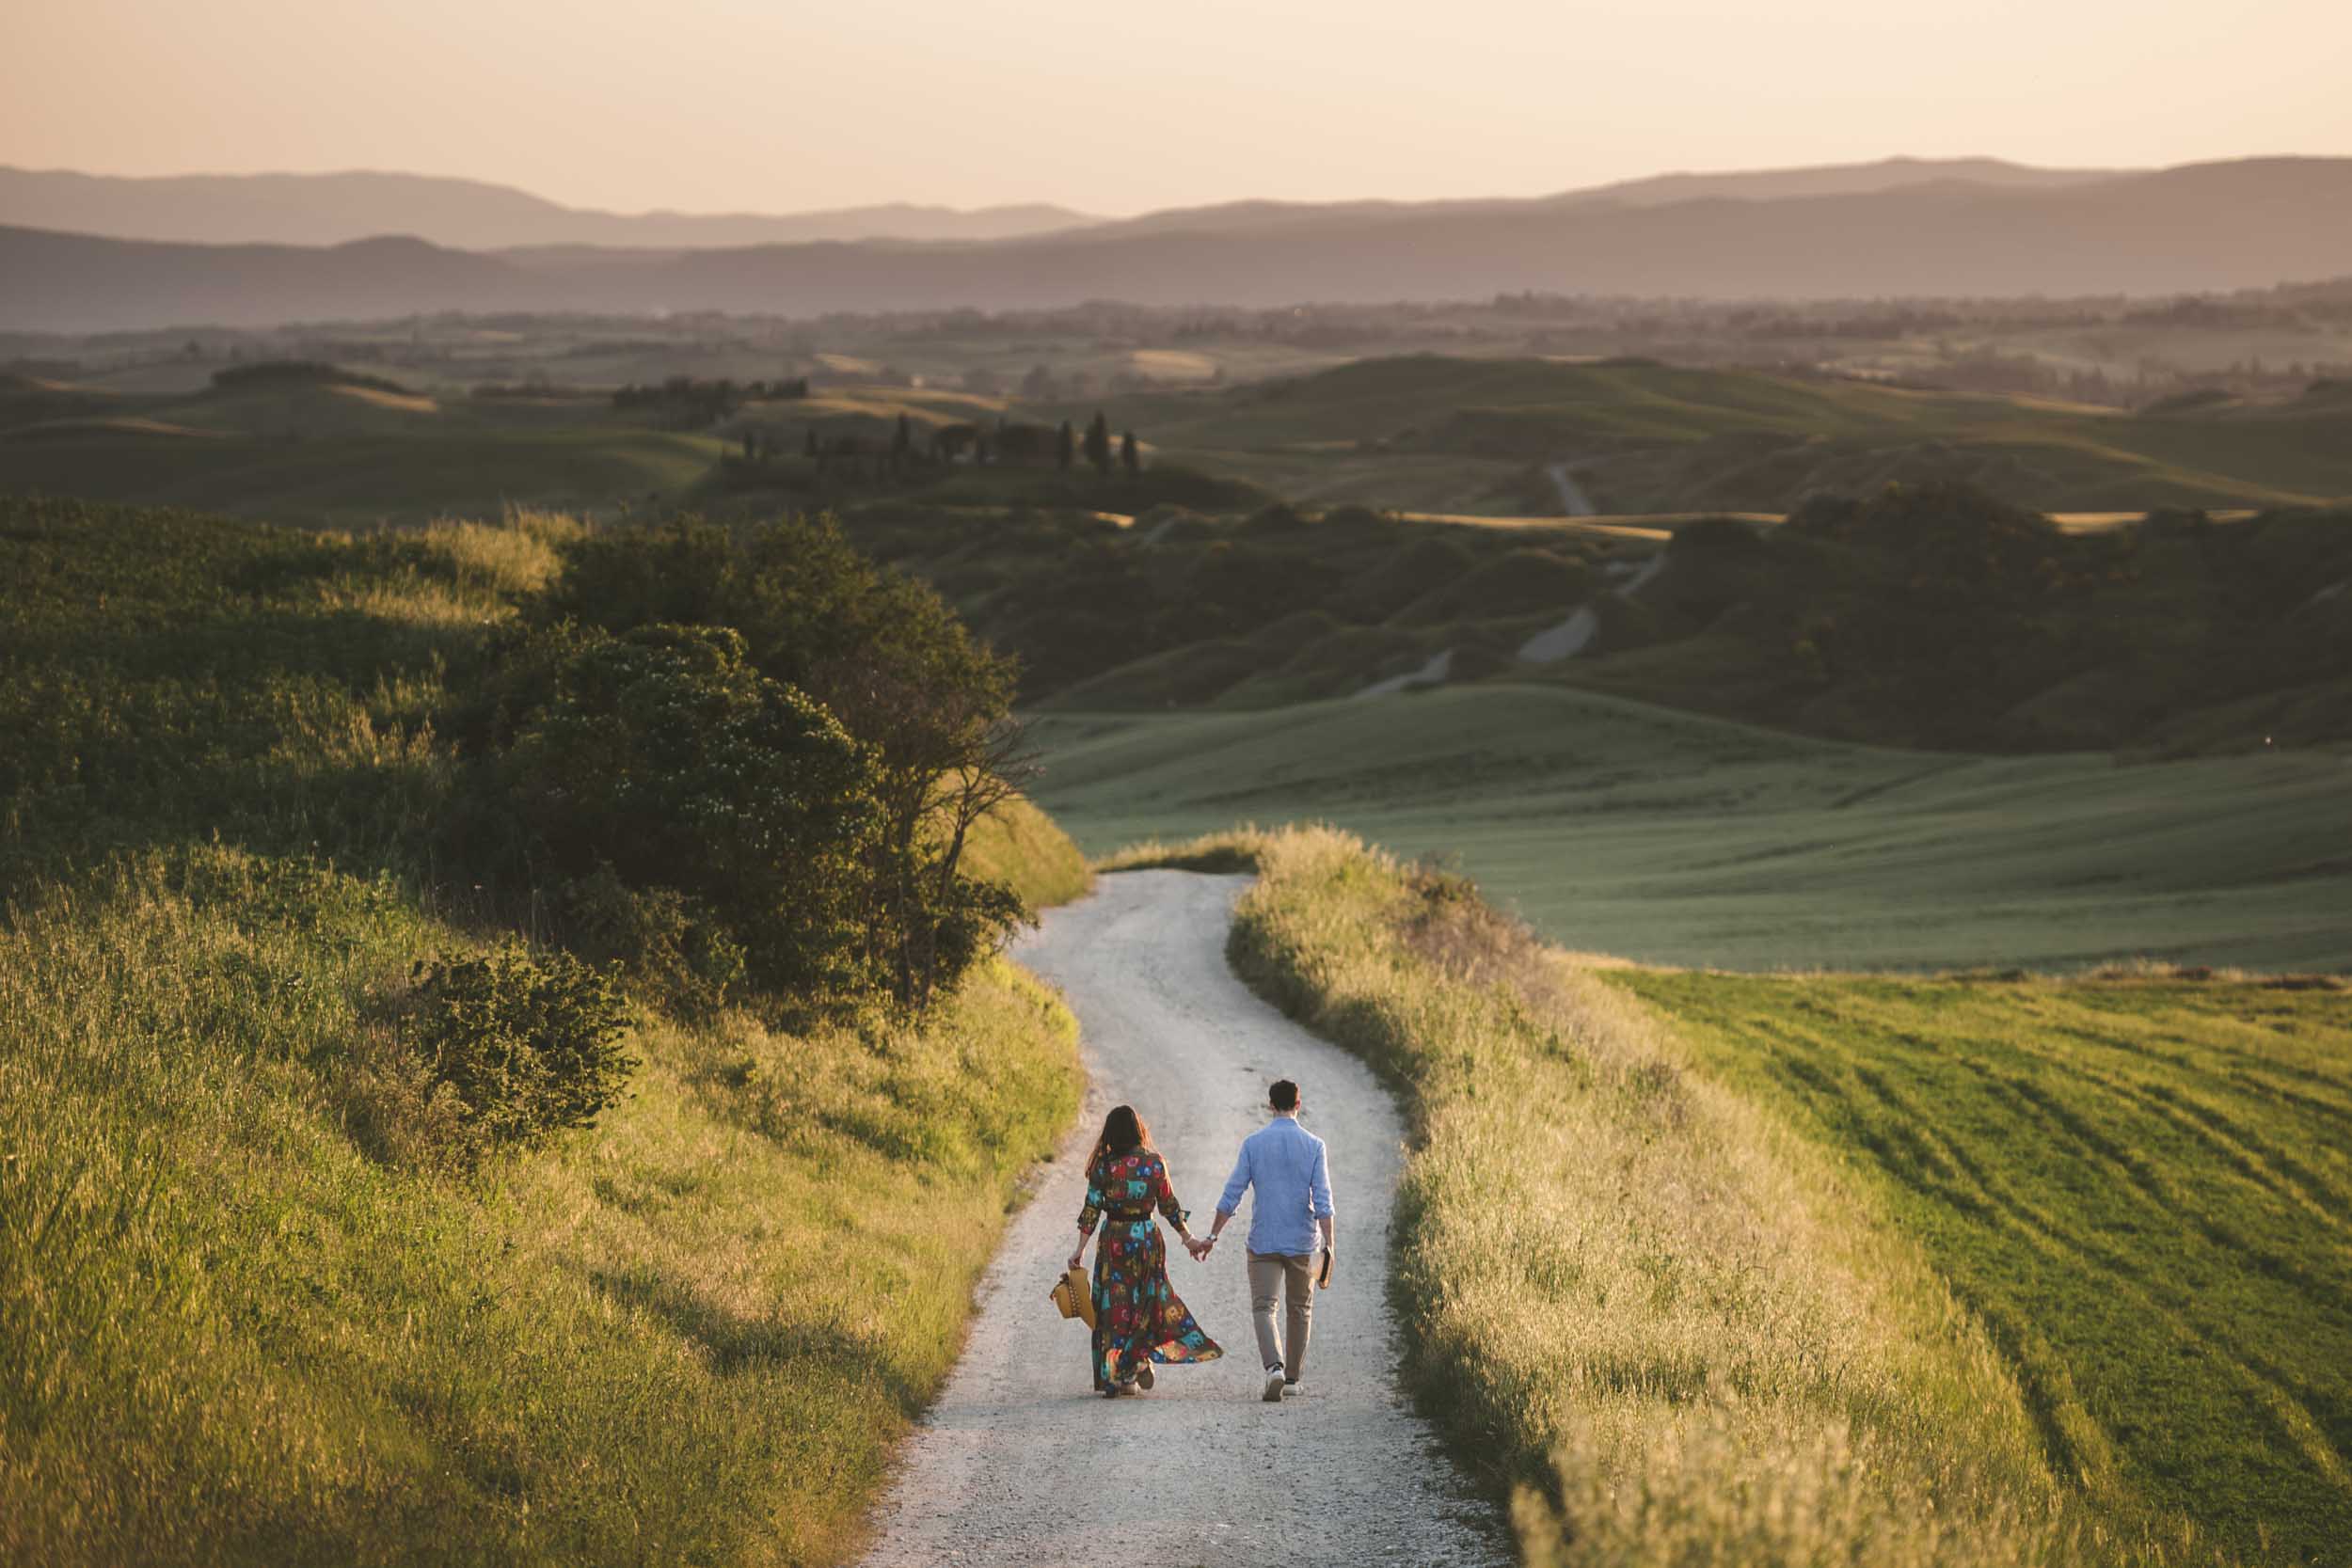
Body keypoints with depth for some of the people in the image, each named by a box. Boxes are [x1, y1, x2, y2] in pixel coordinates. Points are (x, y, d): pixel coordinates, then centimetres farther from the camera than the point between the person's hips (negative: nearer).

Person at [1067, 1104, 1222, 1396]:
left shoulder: (1103, 1165, -6)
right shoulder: (1154, 1163, -5)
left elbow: (1092, 1209, -7)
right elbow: (1169, 1206, 0)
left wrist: (1080, 1250, -3)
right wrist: (1188, 1238, 13)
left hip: (1114, 1238, -1)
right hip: (1147, 1237, 1)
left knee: (1113, 1305, 7)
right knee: (1146, 1300, 16)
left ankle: (1113, 1375, 5)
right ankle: (1139, 1360, 5)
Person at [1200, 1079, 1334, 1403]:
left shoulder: (1253, 1143, -2)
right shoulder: (1314, 1145, -3)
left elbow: (1232, 1195, -2)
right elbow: (1322, 1201, -9)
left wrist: (1212, 1237, 6)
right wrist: (1329, 1244, -6)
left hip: (1263, 1241, -1)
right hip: (1302, 1241, 1)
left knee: (1263, 1306, -2)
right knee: (1300, 1308, 16)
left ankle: (1274, 1365, -26)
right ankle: (1292, 1376, 21)